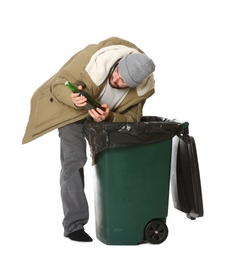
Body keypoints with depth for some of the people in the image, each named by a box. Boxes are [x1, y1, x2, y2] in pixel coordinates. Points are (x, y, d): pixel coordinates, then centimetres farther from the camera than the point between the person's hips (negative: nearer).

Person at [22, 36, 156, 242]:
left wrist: (109, 117, -39)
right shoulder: (94, 59, -36)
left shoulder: (142, 88, -24)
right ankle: (74, 225, -15)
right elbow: (59, 84, -25)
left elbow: (131, 120, -16)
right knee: (75, 158, -18)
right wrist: (72, 98, -49)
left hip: (108, 117, 4)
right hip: (72, 107, -4)